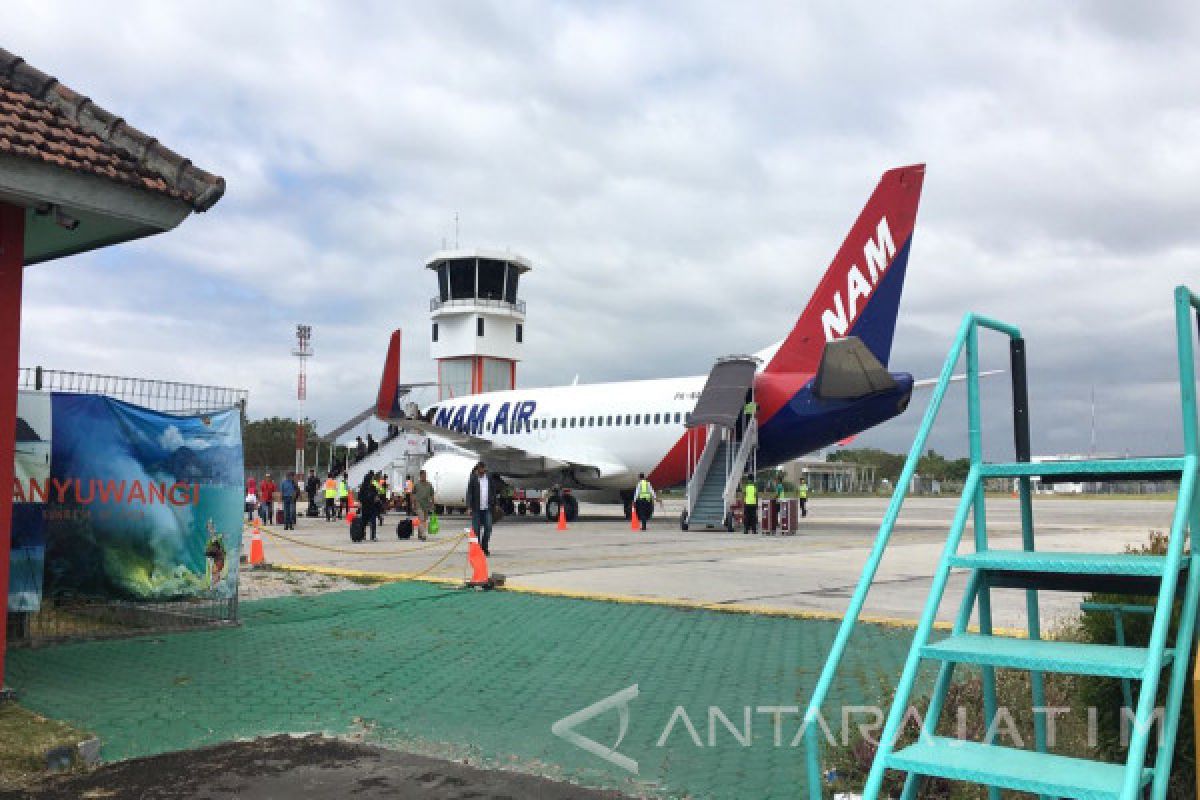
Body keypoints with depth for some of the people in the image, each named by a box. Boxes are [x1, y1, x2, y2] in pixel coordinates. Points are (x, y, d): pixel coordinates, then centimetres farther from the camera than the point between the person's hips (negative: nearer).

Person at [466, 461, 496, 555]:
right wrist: (469, 507, -12)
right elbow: (469, 493, -5)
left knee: (488, 528, -2)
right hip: (476, 509, -3)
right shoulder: (473, 479, -2)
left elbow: (493, 491, 16)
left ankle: (485, 548, 10)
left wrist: (494, 504, 10)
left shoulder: (489, 478, 9)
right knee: (476, 530, 1)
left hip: (487, 508, 3)